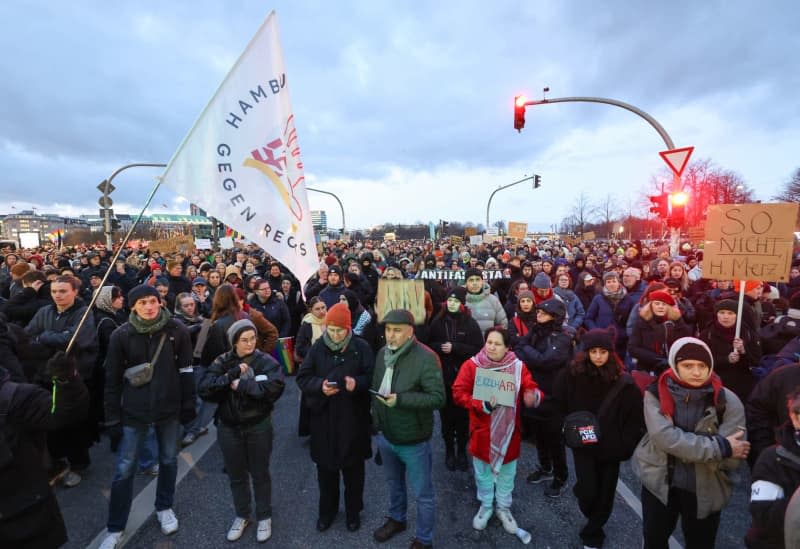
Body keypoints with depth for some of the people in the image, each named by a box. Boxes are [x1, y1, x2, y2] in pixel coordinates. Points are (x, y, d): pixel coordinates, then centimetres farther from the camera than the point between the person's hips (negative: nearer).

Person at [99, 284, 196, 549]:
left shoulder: (177, 330, -9)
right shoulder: (121, 335, -10)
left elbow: (186, 370, -1)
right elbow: (112, 380, -4)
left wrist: (189, 405, -1)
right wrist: (112, 419, -4)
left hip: (169, 408, 1)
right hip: (133, 410, -1)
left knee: (168, 460, 16)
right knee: (124, 469, 7)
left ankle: (164, 507, 39)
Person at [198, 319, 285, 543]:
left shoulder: (266, 361, -13)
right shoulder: (222, 362, -5)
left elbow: (274, 387, -30)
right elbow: (204, 389, -16)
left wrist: (240, 384, -24)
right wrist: (231, 375, -25)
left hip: (258, 426, -2)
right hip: (228, 427, 3)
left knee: (260, 474, 14)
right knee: (236, 475, 19)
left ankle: (264, 517, 34)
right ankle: (241, 516, 41)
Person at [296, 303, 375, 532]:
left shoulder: (361, 347, -8)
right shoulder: (317, 348, -2)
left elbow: (372, 377, -5)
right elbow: (302, 378, -1)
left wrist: (357, 383, -25)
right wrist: (319, 386, -20)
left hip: (353, 419, -1)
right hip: (323, 419, 2)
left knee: (353, 469, 15)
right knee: (325, 468, 17)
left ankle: (353, 511, 37)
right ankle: (327, 510, 40)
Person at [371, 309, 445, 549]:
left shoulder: (425, 358, -24)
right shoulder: (382, 353, -2)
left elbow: (438, 398, -26)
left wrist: (400, 399, -32)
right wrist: (376, 420, 11)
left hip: (413, 440, -6)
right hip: (385, 435, 6)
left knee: (423, 493, 14)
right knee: (394, 483, 29)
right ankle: (396, 519, 53)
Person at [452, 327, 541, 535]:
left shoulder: (518, 366, -9)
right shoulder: (471, 365, -13)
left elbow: (532, 390, -11)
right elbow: (458, 393, -15)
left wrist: (533, 396, -35)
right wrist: (482, 405, -27)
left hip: (508, 431, 1)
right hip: (482, 430, -1)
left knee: (507, 472, 21)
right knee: (483, 472, 19)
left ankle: (503, 508, 45)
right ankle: (485, 506, 44)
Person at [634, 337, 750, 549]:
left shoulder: (728, 402, -14)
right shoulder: (656, 393, -14)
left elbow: (732, 459, -18)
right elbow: (664, 436, -27)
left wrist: (680, 447, -24)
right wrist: (721, 447, -26)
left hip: (705, 490, 0)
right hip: (659, 483, 0)